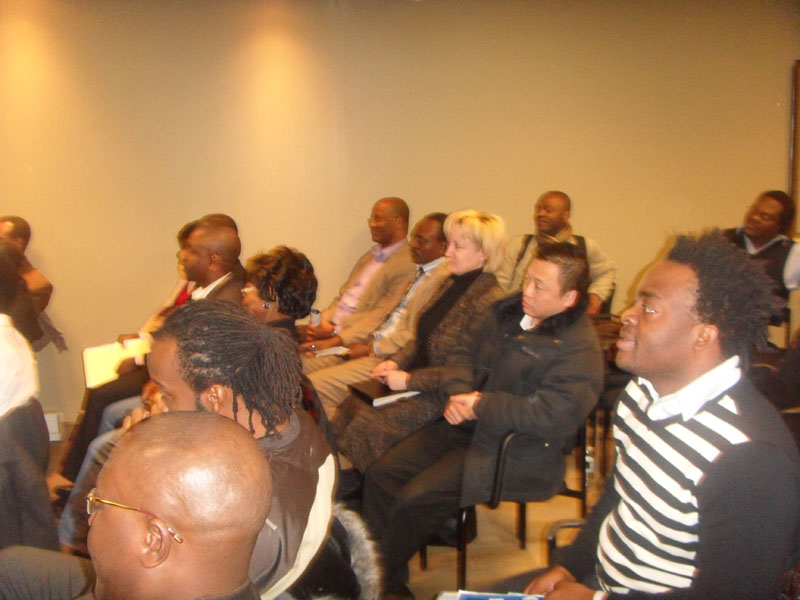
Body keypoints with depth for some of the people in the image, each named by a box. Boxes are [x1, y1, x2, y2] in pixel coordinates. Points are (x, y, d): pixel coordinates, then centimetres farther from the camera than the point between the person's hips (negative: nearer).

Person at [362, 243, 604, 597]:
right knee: (381, 474, -4)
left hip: (517, 453, -8)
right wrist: (456, 393, -9)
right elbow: (464, 354, 13)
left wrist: (481, 405, -19)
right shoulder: (509, 311, 9)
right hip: (466, 425, 8)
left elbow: (552, 417, -26)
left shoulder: (579, 349, -16)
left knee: (413, 501, -18)